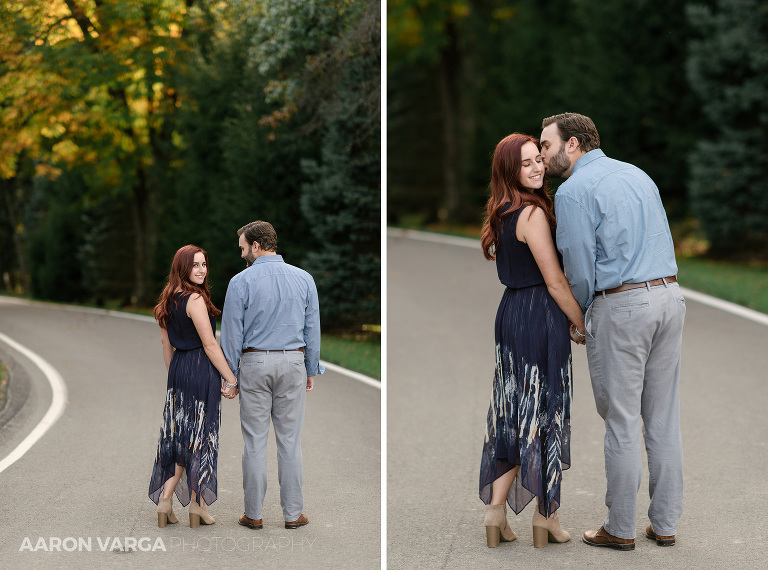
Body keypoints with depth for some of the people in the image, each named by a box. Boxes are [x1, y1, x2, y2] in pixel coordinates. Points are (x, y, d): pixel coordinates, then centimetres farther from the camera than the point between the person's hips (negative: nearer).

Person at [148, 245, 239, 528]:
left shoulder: (168, 300, 9)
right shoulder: (195, 300, -17)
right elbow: (210, 345, -17)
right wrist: (231, 380, -12)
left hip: (178, 370, 8)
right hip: (201, 370, -8)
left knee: (179, 435, 13)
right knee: (199, 436, 2)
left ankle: (165, 499, 9)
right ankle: (197, 504, 9)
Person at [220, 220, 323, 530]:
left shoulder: (241, 282, -6)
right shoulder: (304, 279, 3)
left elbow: (232, 333, -3)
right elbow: (313, 329, 6)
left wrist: (230, 375, 5)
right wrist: (311, 370, 14)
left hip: (255, 364, -2)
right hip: (292, 364, 2)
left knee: (255, 441, 4)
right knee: (290, 440, 6)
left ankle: (253, 513, 9)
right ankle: (293, 513, 9)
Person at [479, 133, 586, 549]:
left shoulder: (501, 212, 10)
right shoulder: (533, 213, -17)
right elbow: (555, 282, -17)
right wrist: (583, 326, -6)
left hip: (510, 311, 8)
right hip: (540, 316, -8)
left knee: (512, 412, 13)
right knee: (544, 410, 3)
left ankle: (496, 510, 14)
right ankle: (546, 514, 13)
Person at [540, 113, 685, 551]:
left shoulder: (573, 191, -6)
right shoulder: (638, 174, 17)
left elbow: (579, 268, -7)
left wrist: (580, 315, 9)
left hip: (621, 305, -7)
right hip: (671, 297, 7)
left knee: (622, 422, 1)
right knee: (664, 419, 10)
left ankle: (621, 529, 8)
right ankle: (666, 524, 16)